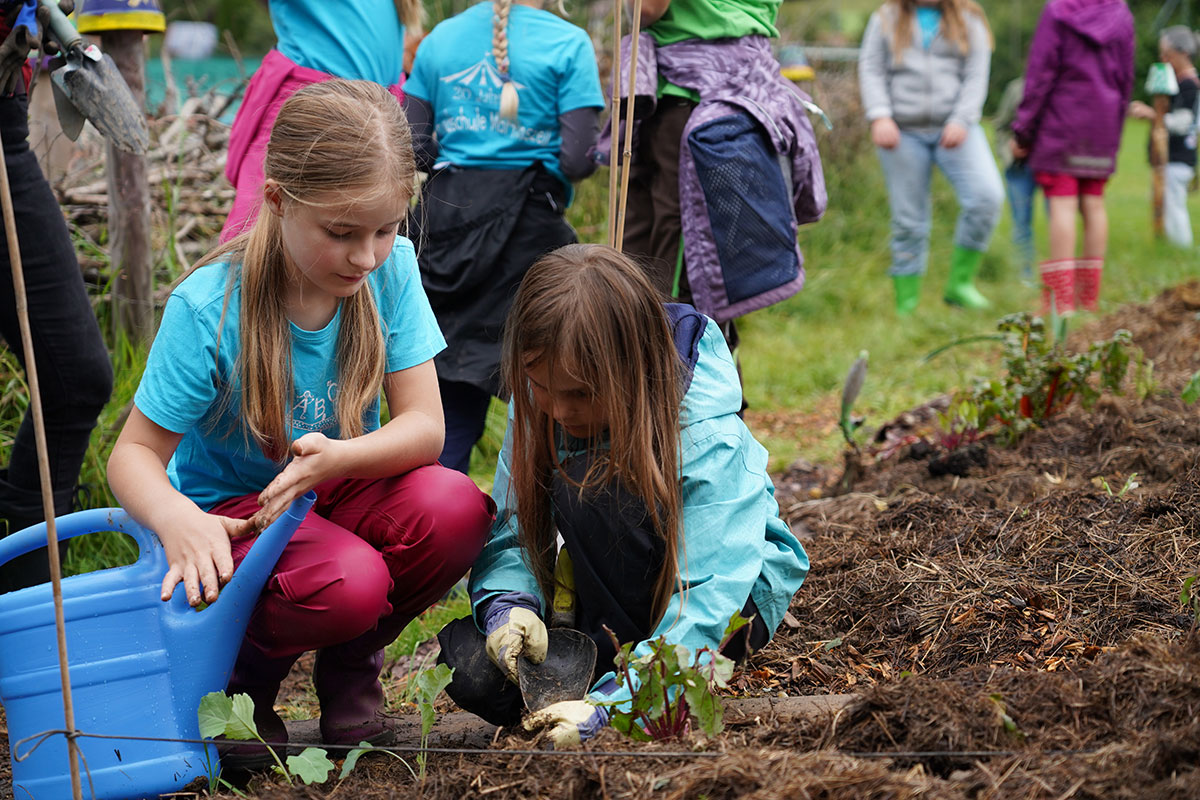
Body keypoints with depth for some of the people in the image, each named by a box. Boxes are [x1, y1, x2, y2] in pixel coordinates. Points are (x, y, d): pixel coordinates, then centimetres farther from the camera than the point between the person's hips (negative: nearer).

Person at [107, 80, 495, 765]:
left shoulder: (391, 267, -13)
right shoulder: (208, 308, -22)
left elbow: (424, 426, -15)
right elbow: (136, 453, -16)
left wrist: (335, 458, -36)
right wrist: (176, 518, -40)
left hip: (337, 495, 4)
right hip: (233, 513, -4)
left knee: (456, 508, -27)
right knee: (349, 581, -35)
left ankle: (350, 664, 1)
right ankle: (240, 673, 1)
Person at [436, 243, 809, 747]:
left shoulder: (709, 440, -30)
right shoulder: (538, 405, -14)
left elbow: (706, 603, -35)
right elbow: (512, 528, -7)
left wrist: (612, 702, -46)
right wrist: (509, 601, -30)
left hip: (739, 598, -5)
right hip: (612, 596, 5)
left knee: (589, 485, -33)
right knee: (472, 666, -23)